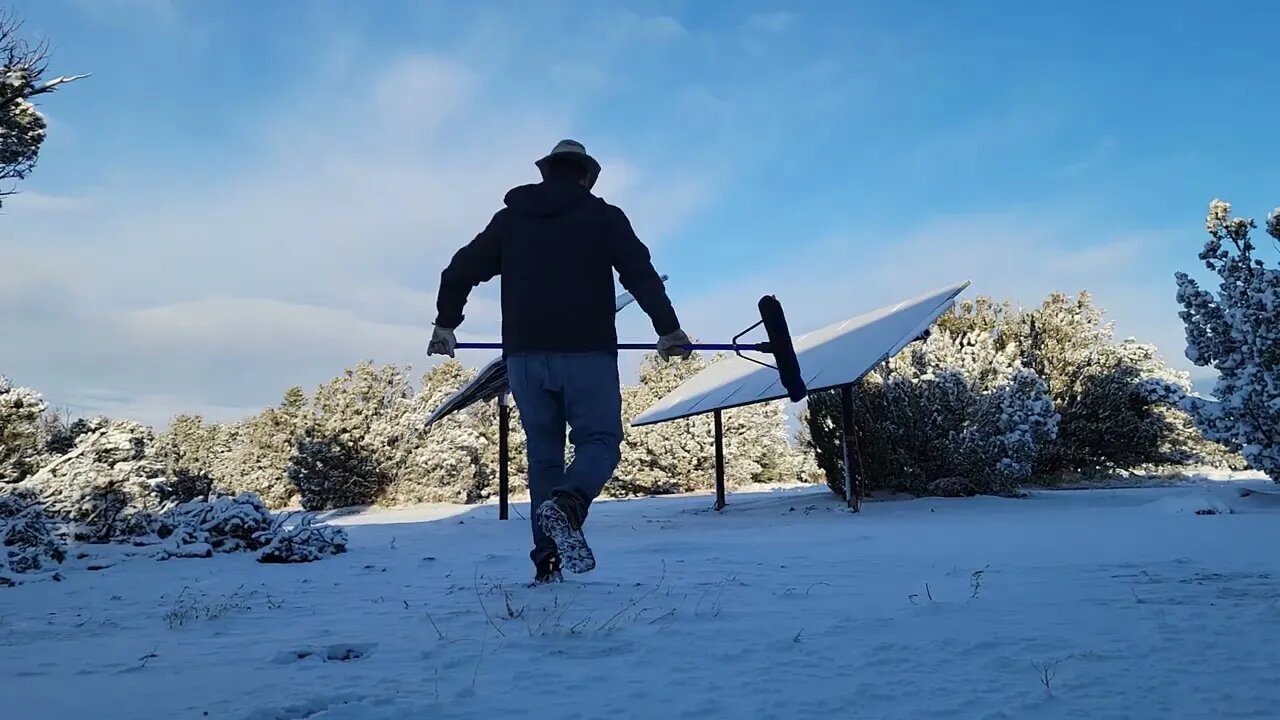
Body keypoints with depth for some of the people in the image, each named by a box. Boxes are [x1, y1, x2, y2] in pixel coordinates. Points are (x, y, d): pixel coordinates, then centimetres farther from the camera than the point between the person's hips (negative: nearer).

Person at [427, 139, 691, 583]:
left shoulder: (510, 218, 15)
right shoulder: (603, 216, 6)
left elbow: (461, 270, 16)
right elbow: (641, 274, -4)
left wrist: (445, 324, 27)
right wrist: (668, 329, -1)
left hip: (524, 355, 3)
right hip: (586, 352, -3)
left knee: (543, 451, 10)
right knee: (599, 441, 3)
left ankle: (547, 558, 5)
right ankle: (566, 504, -28)